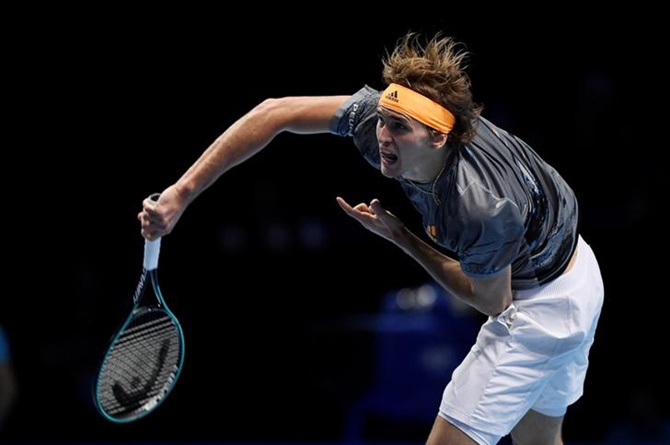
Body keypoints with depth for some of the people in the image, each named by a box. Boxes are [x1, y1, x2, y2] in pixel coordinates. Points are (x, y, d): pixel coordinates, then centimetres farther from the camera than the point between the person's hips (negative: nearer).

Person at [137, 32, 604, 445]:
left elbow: (490, 302, -19)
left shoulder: (483, 210, -40)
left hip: (540, 305, -8)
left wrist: (398, 236, -18)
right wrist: (182, 192, -22)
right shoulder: (385, 115, -24)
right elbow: (276, 112, -17)